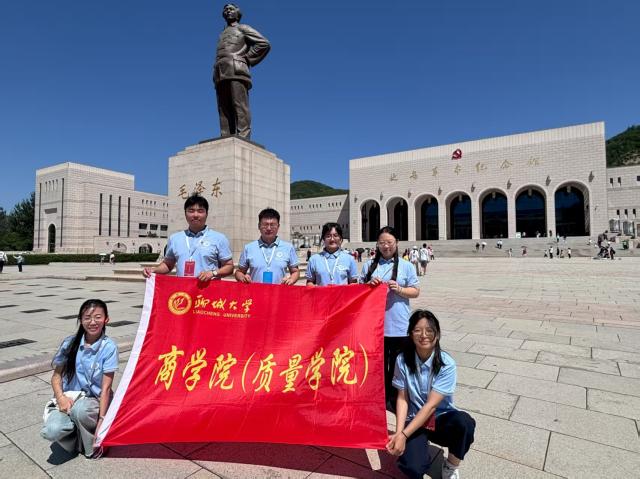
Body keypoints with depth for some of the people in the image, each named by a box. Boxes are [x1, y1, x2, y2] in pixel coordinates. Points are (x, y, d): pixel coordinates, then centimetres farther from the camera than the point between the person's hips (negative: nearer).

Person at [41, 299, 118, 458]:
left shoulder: (109, 347, -11)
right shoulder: (70, 343, -1)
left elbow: (106, 388, -12)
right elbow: (56, 375, 4)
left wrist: (101, 419, -16)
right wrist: (61, 397, -15)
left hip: (93, 401, -2)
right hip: (68, 399, 2)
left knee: (80, 409, -36)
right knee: (51, 431, -29)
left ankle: (91, 446, -6)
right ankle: (78, 438, 5)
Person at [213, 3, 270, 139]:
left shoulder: (243, 28, 17)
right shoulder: (222, 35, 36)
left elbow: (264, 44, 3)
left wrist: (246, 59, -1)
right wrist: (216, 76, 14)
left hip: (236, 71, -6)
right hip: (221, 75, 7)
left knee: (240, 107, -19)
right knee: (224, 111, -7)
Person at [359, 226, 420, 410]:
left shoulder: (406, 266, 2)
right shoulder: (369, 265, 6)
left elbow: (415, 291, 2)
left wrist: (399, 289, -16)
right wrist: (369, 284, -11)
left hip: (399, 326, -1)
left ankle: (395, 400, 27)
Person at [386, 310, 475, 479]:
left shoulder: (447, 364, -18)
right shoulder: (403, 360, -11)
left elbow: (431, 405, -21)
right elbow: (402, 399, -5)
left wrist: (404, 435, -25)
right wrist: (398, 432, -19)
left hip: (441, 418, 0)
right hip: (415, 420, 1)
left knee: (464, 422, -33)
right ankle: (422, 444, 12)